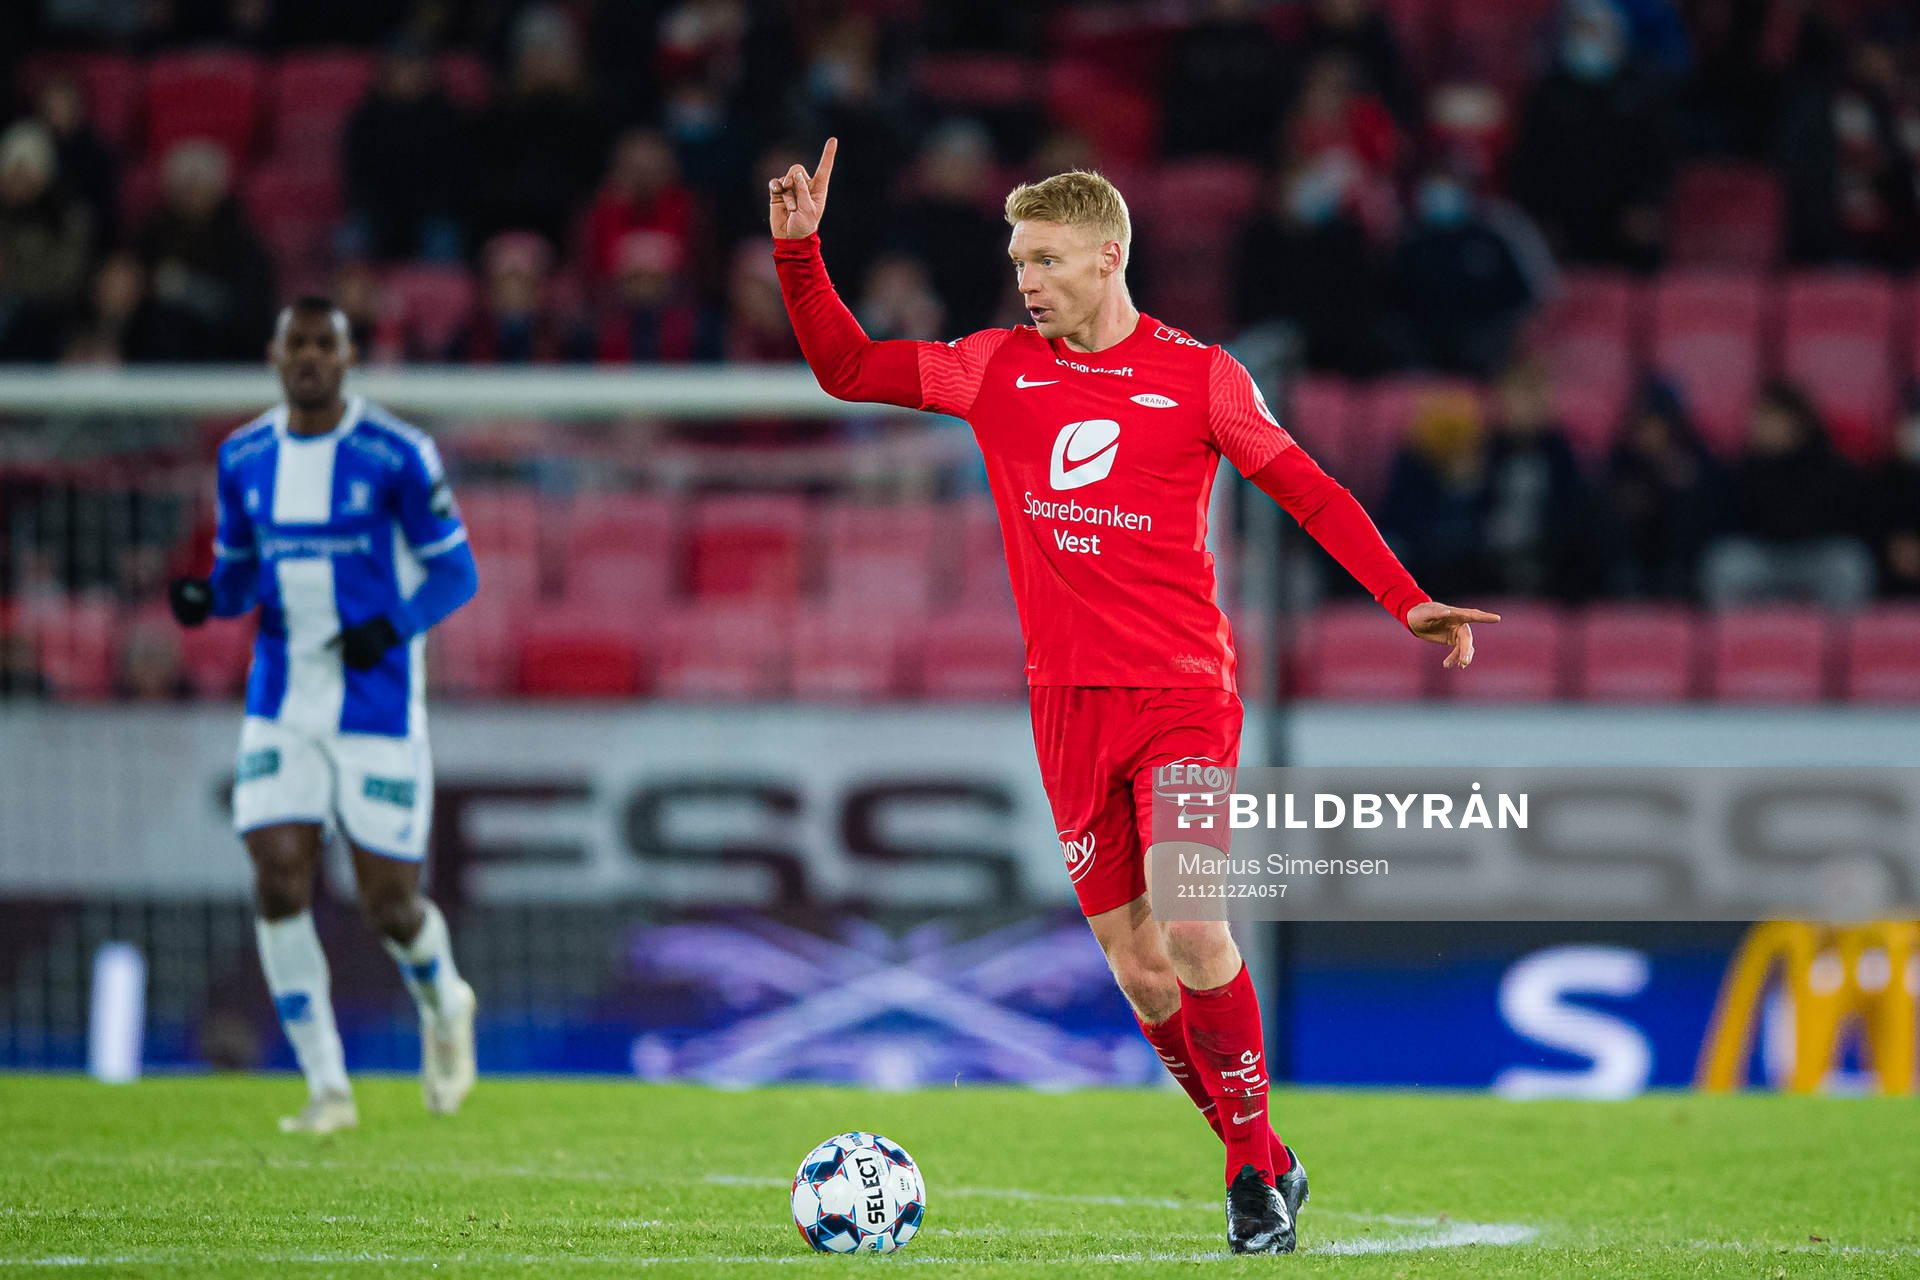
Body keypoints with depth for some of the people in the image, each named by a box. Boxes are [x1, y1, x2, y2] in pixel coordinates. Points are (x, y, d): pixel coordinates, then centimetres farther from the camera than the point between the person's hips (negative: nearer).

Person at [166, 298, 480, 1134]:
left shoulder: (396, 456, -8)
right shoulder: (244, 458, 6)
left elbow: (455, 571, -3)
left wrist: (393, 627, -21)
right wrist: (206, 598, -7)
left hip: (377, 707, -3)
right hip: (281, 705, 3)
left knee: (389, 904, -1)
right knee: (279, 883, -11)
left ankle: (442, 1003, 35)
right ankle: (327, 1087, 0)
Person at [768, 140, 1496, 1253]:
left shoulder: (1197, 375, 0)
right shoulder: (1000, 368, 8)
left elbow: (1308, 491, 5)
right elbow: (847, 368, 13)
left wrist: (1406, 601, -2)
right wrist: (800, 252, 1)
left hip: (1182, 692, -4)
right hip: (1069, 701, 4)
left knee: (1190, 929, -19)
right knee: (1137, 966, 2)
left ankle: (1257, 1169, -4)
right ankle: (1261, 1165, 16)